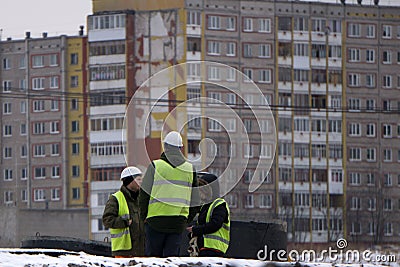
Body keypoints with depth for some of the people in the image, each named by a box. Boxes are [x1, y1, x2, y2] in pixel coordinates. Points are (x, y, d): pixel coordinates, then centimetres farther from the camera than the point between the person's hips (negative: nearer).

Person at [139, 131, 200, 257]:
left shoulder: (155, 166, -3)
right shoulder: (190, 169, 7)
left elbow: (144, 195, 0)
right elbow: (195, 202, 11)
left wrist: (143, 216, 12)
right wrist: (186, 220, 21)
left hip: (156, 220, -2)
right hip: (178, 223, 2)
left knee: (152, 256, 4)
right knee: (172, 256, 4)